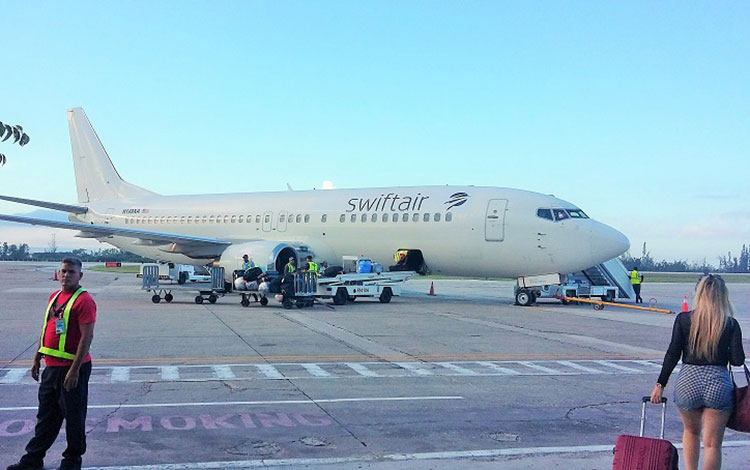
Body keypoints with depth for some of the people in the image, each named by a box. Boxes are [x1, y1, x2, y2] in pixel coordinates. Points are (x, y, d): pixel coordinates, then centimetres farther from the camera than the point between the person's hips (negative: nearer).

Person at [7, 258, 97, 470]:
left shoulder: (84, 300, -14)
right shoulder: (54, 297, 12)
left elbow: (87, 336, -19)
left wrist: (75, 369, -21)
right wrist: (37, 359, 18)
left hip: (72, 367, -8)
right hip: (51, 366, 8)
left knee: (73, 416, 5)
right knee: (46, 415, 17)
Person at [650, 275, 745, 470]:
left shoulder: (684, 319, -2)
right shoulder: (730, 324, -2)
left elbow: (672, 354, -3)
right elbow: (738, 360, -4)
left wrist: (660, 384, 3)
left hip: (688, 382, 1)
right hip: (719, 384, -1)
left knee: (691, 431, 26)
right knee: (712, 443, 5)